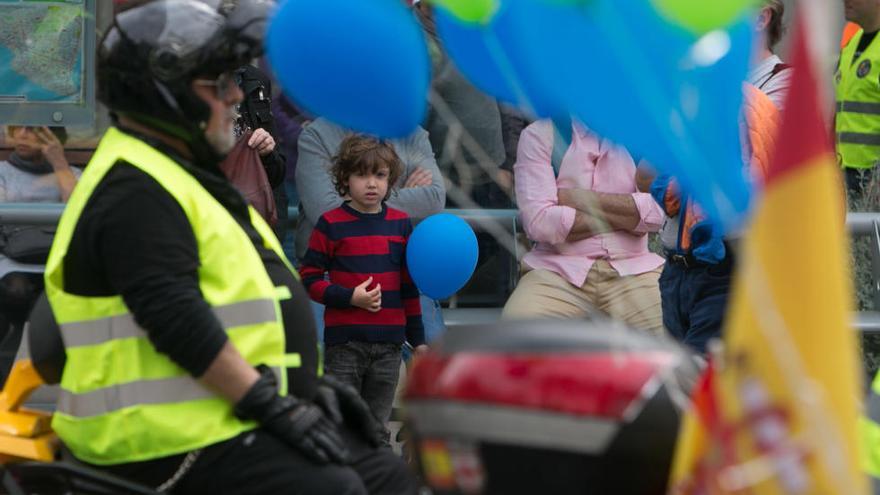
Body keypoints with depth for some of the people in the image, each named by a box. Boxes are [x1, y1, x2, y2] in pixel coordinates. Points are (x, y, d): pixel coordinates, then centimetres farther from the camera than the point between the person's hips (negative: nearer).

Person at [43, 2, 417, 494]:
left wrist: (312, 383, 14)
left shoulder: (194, 177, 21)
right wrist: (271, 404, -23)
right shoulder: (134, 194, -14)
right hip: (173, 438, -11)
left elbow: (253, 301, 25)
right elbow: (176, 320, -24)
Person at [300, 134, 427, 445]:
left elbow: (409, 285, 14)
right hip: (344, 341, -3)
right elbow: (309, 279, -3)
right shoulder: (330, 224, -3)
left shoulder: (400, 224, 9)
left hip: (389, 343, 4)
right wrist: (350, 297, -16)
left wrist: (417, 338, 14)